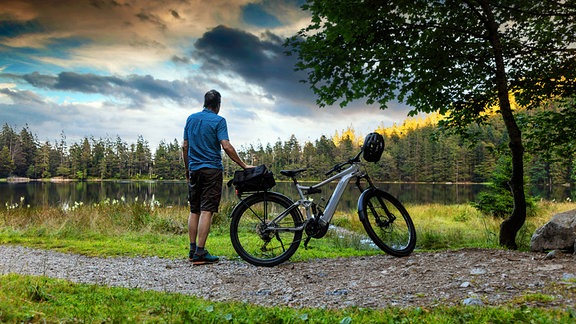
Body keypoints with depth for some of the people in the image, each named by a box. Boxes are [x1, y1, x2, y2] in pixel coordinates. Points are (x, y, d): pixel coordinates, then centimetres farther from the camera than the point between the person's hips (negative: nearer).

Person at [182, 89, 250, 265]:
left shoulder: (191, 118, 11)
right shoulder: (218, 121, -6)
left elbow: (185, 146, 12)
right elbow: (226, 146, -16)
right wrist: (244, 165, -10)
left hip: (194, 170, 6)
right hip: (212, 170, -6)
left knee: (194, 210, 12)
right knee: (207, 211, -7)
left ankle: (193, 249, 16)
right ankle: (200, 253, -8)